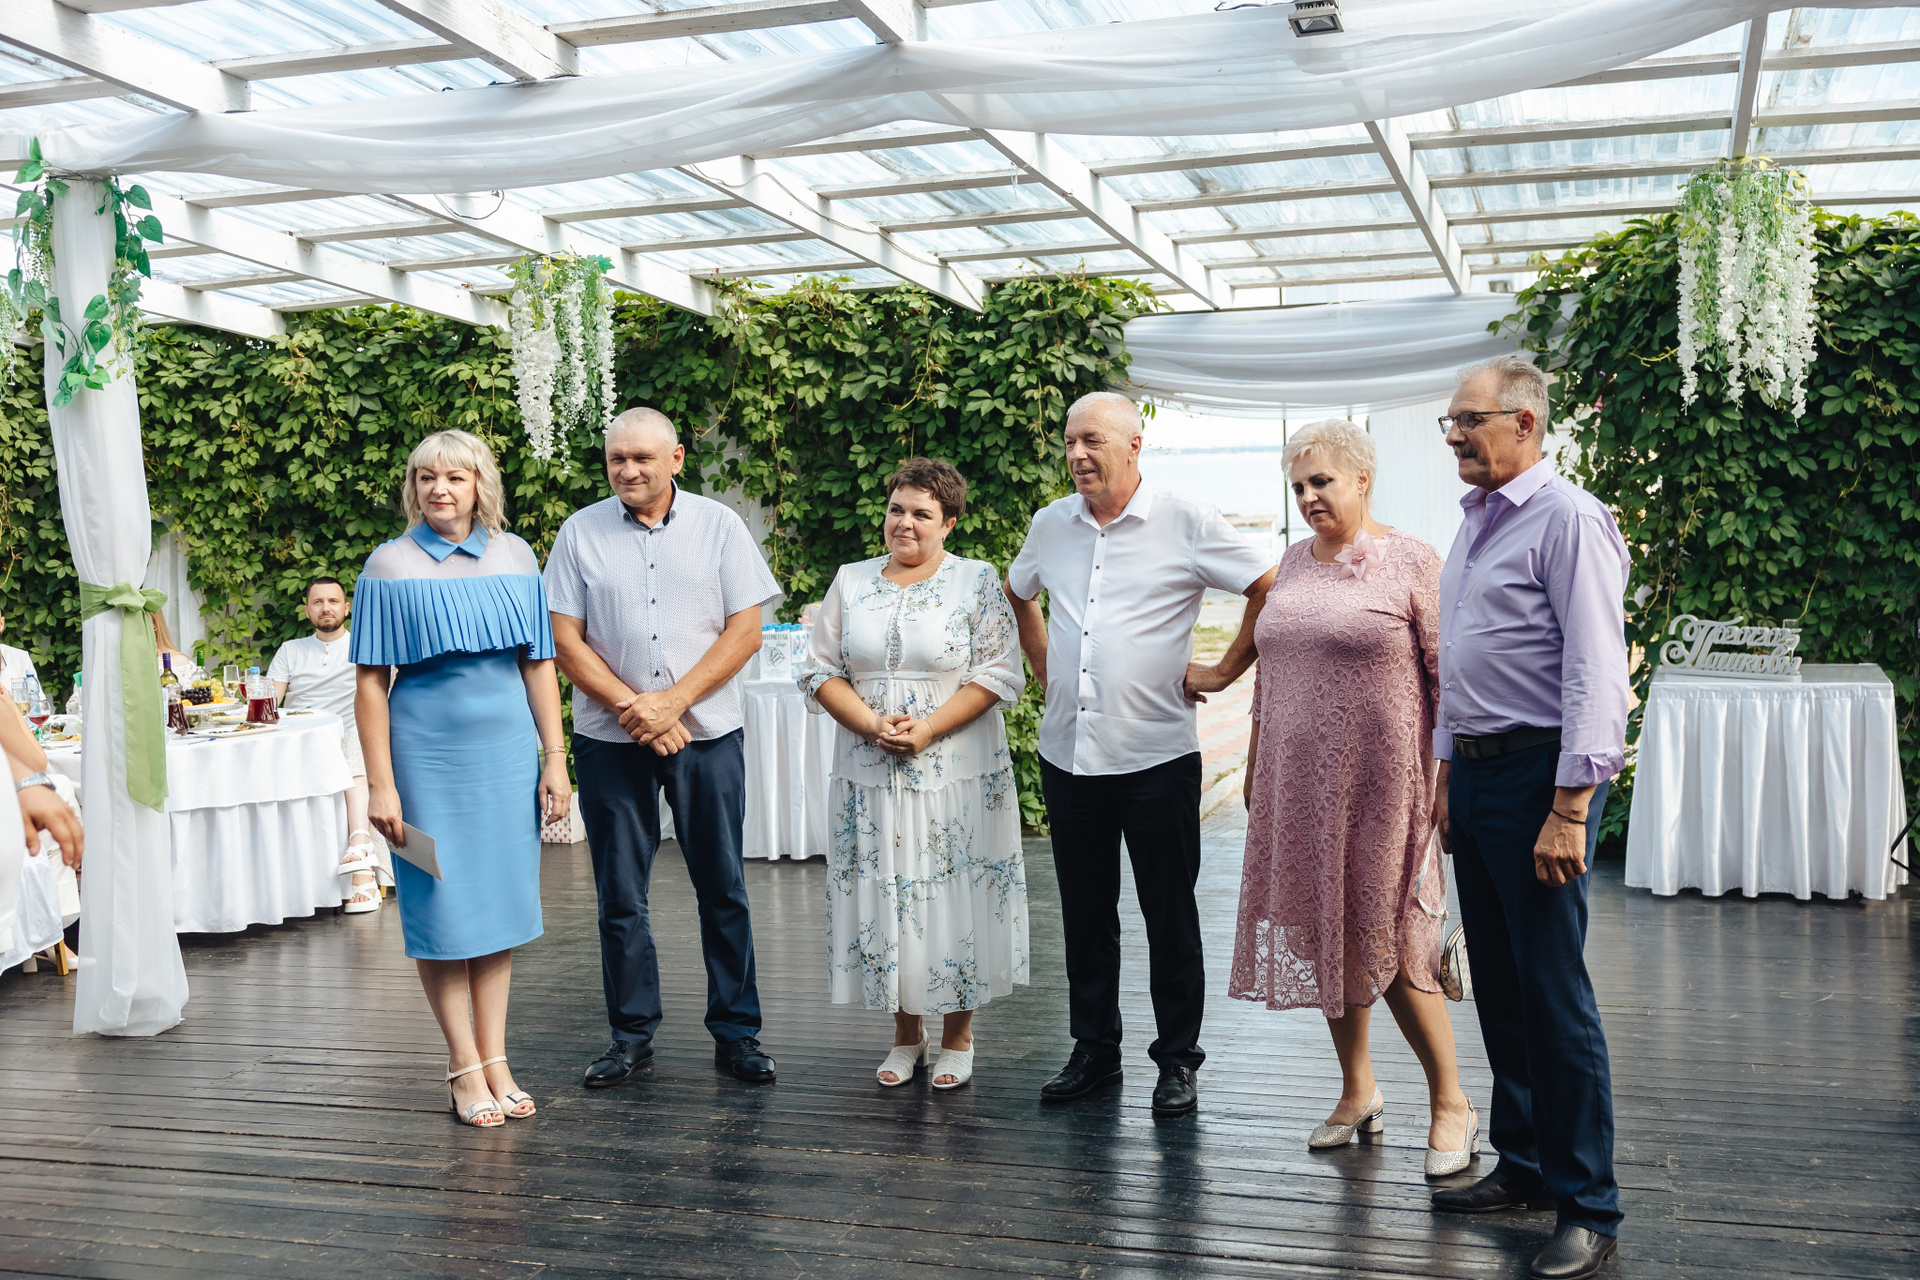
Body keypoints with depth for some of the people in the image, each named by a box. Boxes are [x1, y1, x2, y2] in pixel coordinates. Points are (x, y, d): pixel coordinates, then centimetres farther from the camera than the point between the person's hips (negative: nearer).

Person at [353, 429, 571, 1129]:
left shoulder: (515, 557, 6)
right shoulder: (391, 565, -2)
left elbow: (539, 663, 8)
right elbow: (370, 679, -4)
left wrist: (554, 757, 4)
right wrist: (380, 783, -9)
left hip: (506, 749, 3)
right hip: (428, 751, -3)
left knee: (500, 899, 7)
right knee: (442, 907, 1)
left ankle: (496, 1058, 17)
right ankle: (464, 1067, 11)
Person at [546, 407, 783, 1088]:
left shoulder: (719, 526, 2)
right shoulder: (580, 533, 4)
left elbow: (744, 631, -2)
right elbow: (565, 640, 0)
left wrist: (672, 702, -11)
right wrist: (633, 708, -11)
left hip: (707, 733, 0)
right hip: (610, 740, 1)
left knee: (723, 890, 4)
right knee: (619, 896, 6)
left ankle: (737, 1032, 15)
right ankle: (631, 1035, 19)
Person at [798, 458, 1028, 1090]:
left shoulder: (977, 581, 0)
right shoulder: (851, 582, 9)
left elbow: (999, 675, -6)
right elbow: (820, 670, 6)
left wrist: (927, 730, -16)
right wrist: (872, 724, -10)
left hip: (956, 772, -3)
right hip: (869, 773, 3)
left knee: (954, 895, 1)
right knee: (886, 893, 7)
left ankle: (957, 1038, 17)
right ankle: (906, 1033, 23)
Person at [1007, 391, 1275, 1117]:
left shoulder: (1186, 525, -6)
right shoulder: (1050, 526, 8)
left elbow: (1272, 587, -2)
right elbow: (1017, 593, 28)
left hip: (1157, 756, -4)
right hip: (1068, 754, 4)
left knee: (1170, 915, 4)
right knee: (1084, 913, 12)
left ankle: (1178, 1059, 17)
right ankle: (1094, 1051, 25)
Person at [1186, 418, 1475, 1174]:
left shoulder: (1412, 563, -6)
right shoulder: (1294, 563, 12)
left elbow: (1449, 679, -8)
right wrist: (1254, 765, 17)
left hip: (1379, 785, -6)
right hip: (1299, 785, 6)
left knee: (1388, 946, -4)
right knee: (1324, 934, 11)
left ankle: (1450, 1104, 11)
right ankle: (1358, 1091, 26)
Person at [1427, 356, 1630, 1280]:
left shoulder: (1568, 519, -13)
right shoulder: (1476, 520, 15)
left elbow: (1596, 674, -18)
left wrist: (1569, 807, -21)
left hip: (1537, 772, -9)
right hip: (1474, 771, 9)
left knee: (1553, 994, -4)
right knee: (1498, 986, 15)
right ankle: (1522, 1165, 28)